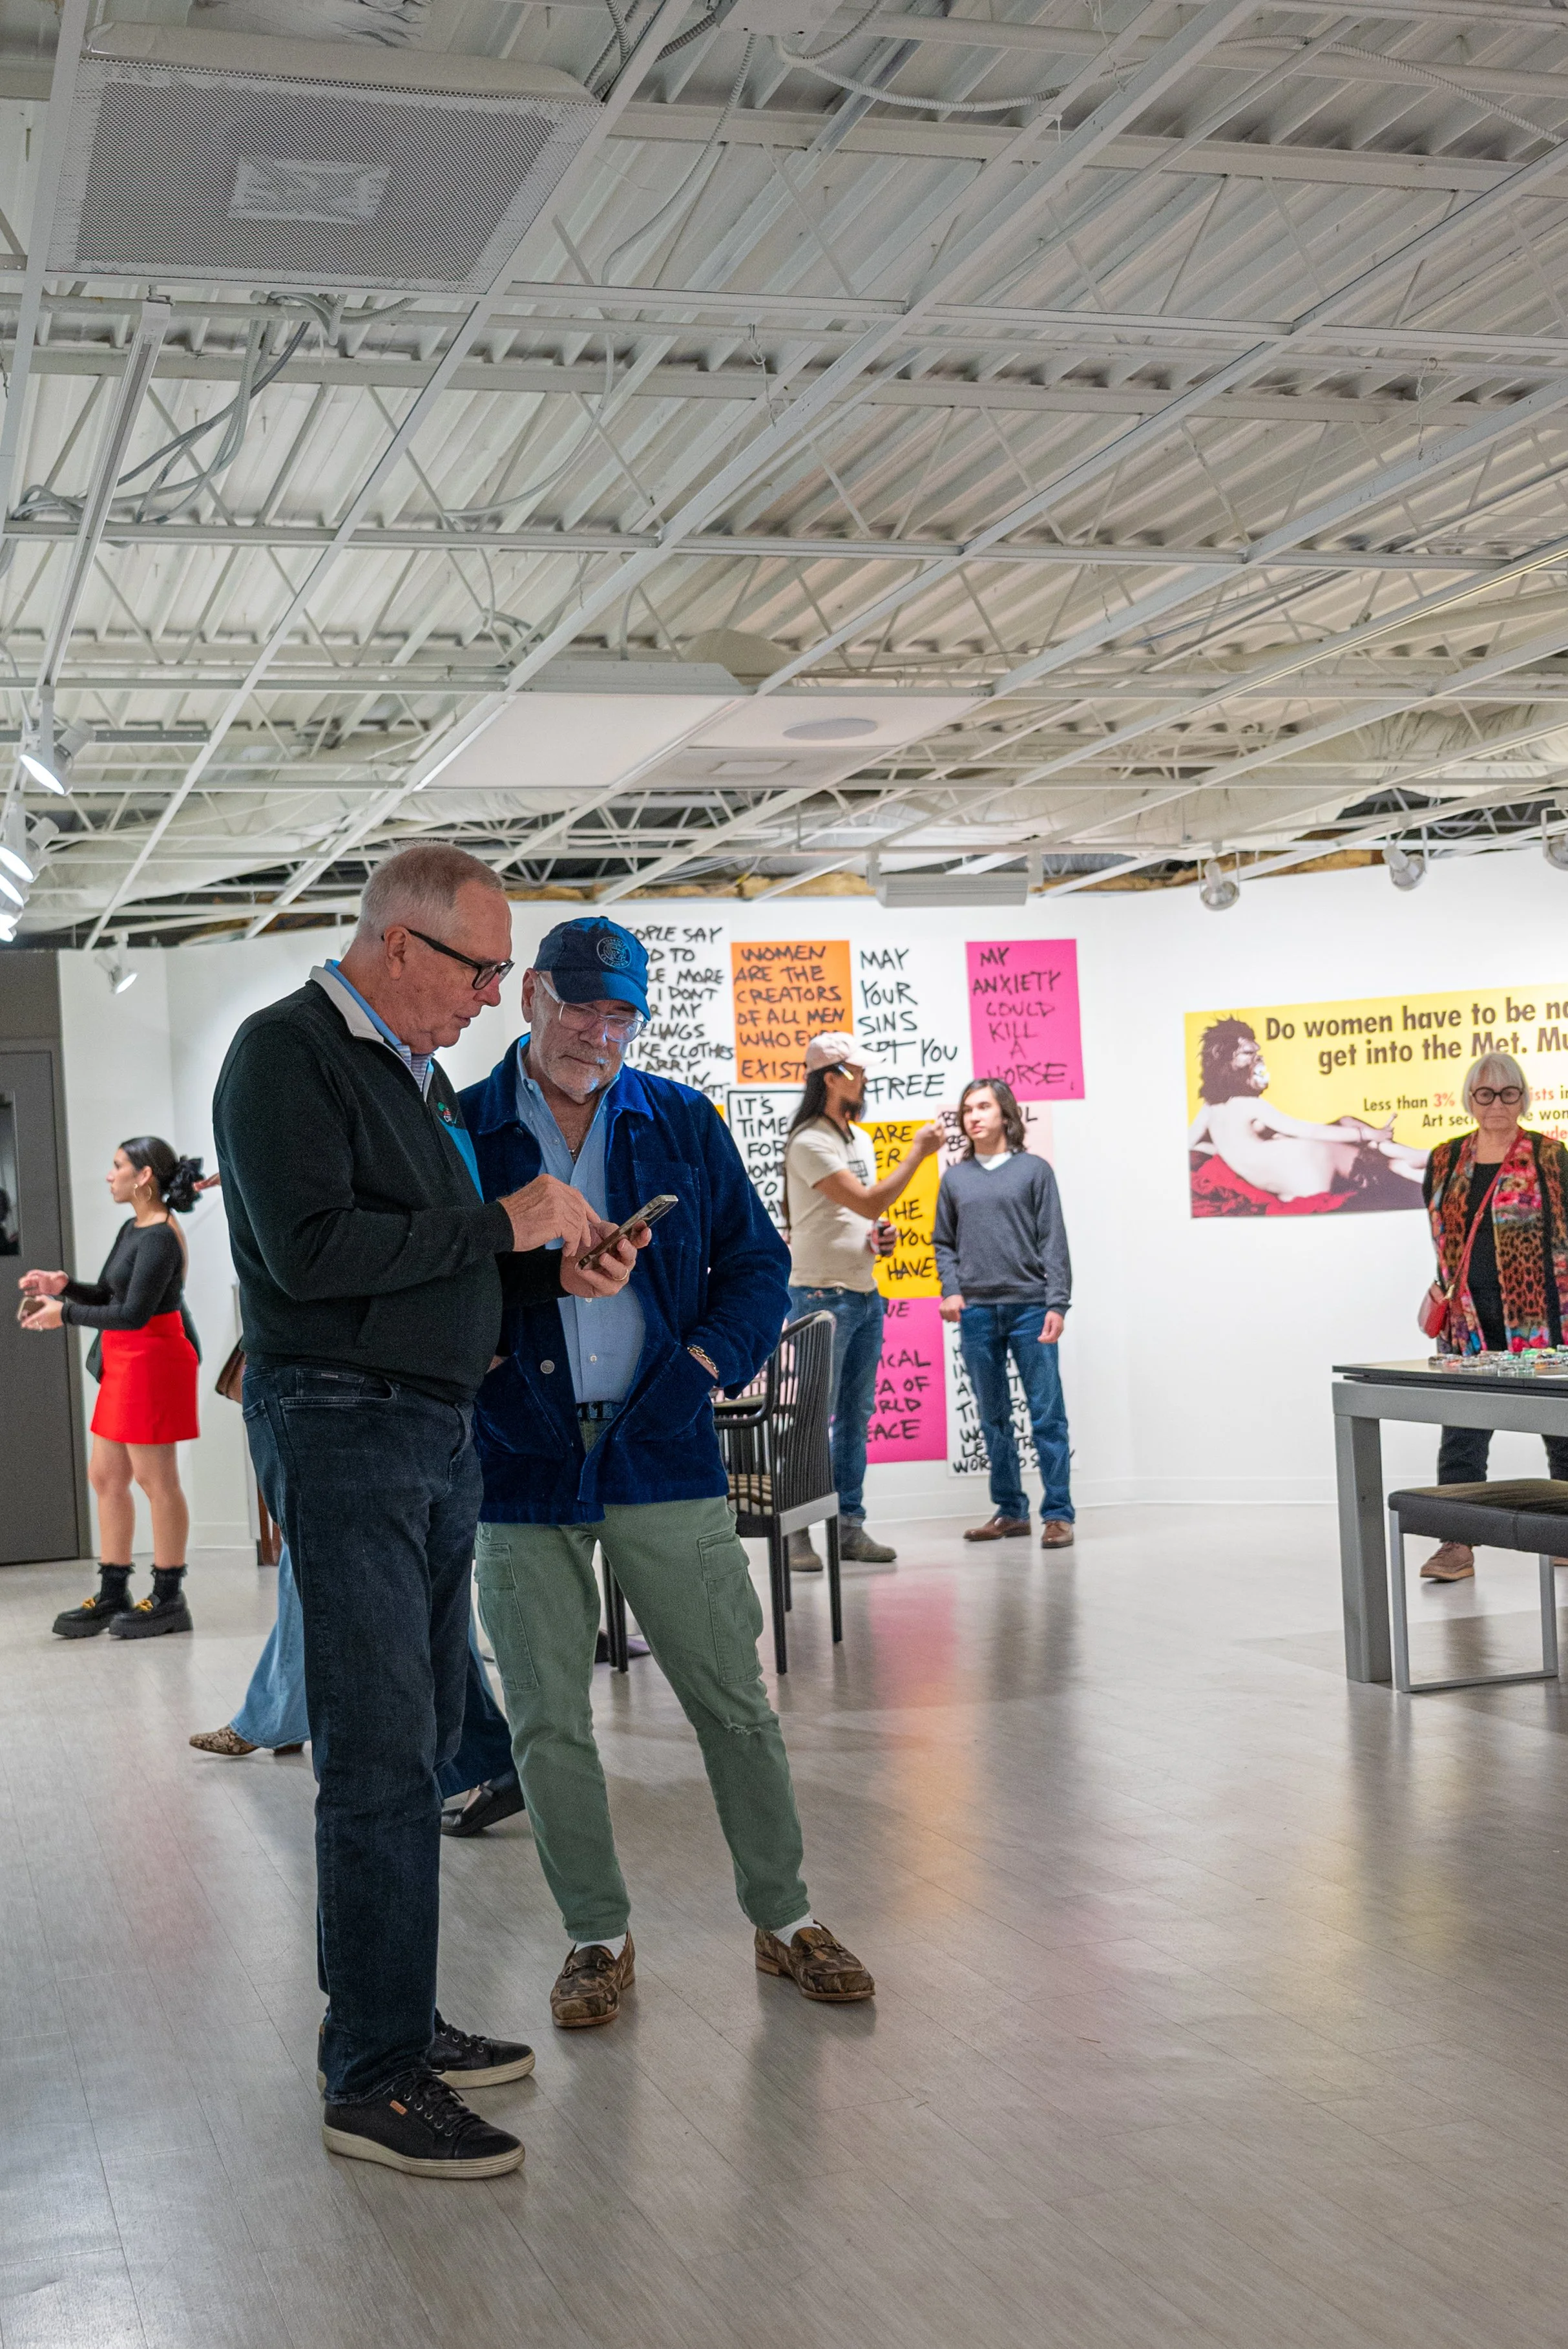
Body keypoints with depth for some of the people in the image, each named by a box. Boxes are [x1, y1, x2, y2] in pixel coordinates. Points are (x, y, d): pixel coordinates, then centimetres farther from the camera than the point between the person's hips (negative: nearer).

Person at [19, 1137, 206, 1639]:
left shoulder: (160, 1237, -16)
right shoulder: (132, 1230, 13)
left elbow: (133, 1313, -21)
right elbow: (106, 1295, 18)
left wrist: (65, 1313, -14)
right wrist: (63, 1286, 1)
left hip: (152, 1360, -10)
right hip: (124, 1364, 10)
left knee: (154, 1478, -4)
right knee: (105, 1476, 12)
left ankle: (168, 1598, 4)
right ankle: (113, 1594, 19)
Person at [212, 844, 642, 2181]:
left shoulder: (418, 1071, 18)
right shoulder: (286, 1054, -9)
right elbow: (310, 1251, -21)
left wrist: (558, 1269, 5)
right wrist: (502, 1228, -16)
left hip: (440, 1434, 9)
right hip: (342, 1430, -9)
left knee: (420, 1743, 12)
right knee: (380, 1754, -8)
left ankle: (396, 2020, 22)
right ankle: (372, 2082, -2)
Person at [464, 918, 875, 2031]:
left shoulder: (683, 1125, 7)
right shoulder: (462, 1131, 2)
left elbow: (757, 1260, 10)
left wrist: (711, 1361, -5)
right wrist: (472, 1370, -11)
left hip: (663, 1452, 1)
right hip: (522, 1472, 0)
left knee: (735, 1700, 5)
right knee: (549, 1724, 6)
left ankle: (785, 1919, 21)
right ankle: (599, 1937, 23)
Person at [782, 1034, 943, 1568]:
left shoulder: (860, 1139, 16)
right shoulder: (809, 1144, -13)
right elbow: (869, 1202, -19)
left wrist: (882, 1235, 4)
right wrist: (919, 1151, -13)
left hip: (864, 1295, 9)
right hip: (822, 1296, -9)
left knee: (856, 1417, 9)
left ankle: (850, 1526, 14)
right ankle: (796, 1533, -2)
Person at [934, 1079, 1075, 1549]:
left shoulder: (1033, 1170, 4)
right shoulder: (955, 1178, 12)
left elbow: (1053, 1241, 0)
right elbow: (944, 1243, 15)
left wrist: (1057, 1303, -8)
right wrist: (951, 1290, -1)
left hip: (1029, 1306, -3)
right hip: (976, 1312, 3)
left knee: (1047, 1414, -4)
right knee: (994, 1418, 8)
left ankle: (1058, 1514, 0)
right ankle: (1010, 1512, 16)